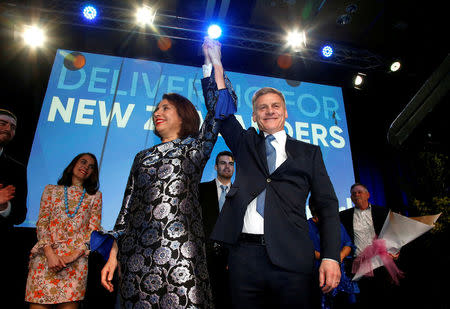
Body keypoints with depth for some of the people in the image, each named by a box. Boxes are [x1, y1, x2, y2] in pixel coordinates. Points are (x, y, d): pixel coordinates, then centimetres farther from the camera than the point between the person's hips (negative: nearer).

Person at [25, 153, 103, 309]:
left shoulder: (95, 196, 13)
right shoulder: (51, 190, 17)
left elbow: (93, 229, 5)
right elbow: (42, 223, 7)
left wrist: (73, 255, -9)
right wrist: (50, 253, -7)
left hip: (77, 259, -1)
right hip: (46, 256, 1)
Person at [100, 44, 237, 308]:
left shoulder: (195, 148, 9)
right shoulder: (143, 156, 19)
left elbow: (218, 109, -5)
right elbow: (128, 206, 15)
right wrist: (113, 256, 10)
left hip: (179, 247, -4)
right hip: (136, 252, 4)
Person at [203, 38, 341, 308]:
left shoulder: (309, 153, 11)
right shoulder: (245, 144, 15)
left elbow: (327, 205, 6)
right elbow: (222, 112, 6)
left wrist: (331, 257, -5)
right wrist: (216, 64, 2)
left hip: (292, 258, -1)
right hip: (245, 254, 2)